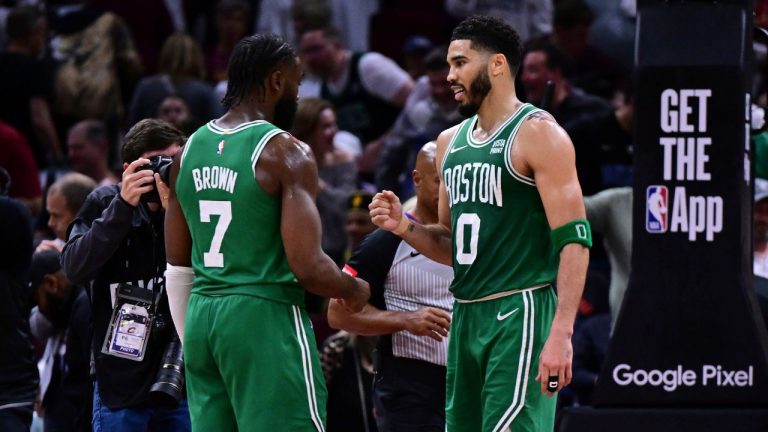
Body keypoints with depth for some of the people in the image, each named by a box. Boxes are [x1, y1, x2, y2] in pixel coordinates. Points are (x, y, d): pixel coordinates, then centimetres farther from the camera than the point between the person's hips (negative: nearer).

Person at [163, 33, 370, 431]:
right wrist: (354, 290, 3)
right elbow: (309, 268, -17)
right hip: (265, 316, -7)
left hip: (201, 316, 7)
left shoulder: (191, 149, 10)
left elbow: (177, 265, 15)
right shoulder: (284, 153, -11)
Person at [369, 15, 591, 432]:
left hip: (520, 314, -8)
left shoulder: (537, 134, -8)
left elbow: (574, 241, -15)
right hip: (466, 315, 8)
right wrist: (404, 227, 2)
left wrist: (561, 333, -23)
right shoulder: (451, 141, 16)